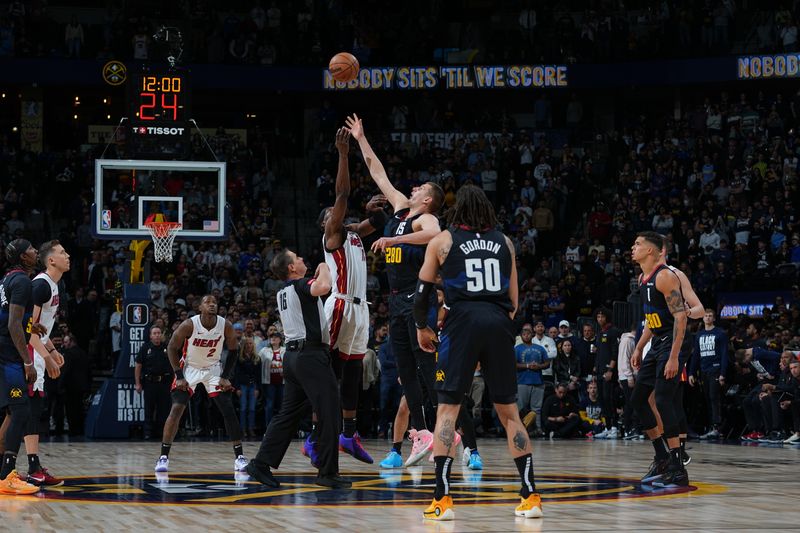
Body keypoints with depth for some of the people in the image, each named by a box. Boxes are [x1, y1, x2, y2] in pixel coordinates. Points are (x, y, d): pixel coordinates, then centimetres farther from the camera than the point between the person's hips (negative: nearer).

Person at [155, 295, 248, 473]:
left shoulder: (226, 326, -18)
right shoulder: (189, 325, -24)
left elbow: (232, 351, -2)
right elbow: (172, 348, -11)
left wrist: (225, 376, -10)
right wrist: (179, 376, -15)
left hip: (214, 369, 2)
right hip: (189, 368, -2)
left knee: (228, 410, -8)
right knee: (176, 409, -14)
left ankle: (239, 456, -1)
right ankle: (163, 457, -7)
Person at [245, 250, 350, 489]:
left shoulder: (282, 292, 16)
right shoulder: (302, 284, -10)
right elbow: (323, 287, -32)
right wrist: (324, 268, -11)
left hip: (292, 354, 9)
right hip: (312, 355, -9)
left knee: (288, 413, 12)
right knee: (328, 413, -3)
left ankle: (261, 464, 7)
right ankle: (328, 472, -1)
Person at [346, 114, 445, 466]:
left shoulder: (425, 219, -8)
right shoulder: (401, 207, 15)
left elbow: (435, 234, -33)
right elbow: (378, 174, 24)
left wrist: (393, 239, -26)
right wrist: (360, 140, 26)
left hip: (418, 299, -9)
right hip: (397, 301, 9)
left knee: (427, 365, -12)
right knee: (406, 371, 6)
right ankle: (420, 434, 7)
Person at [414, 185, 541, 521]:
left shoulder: (442, 241, 8)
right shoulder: (504, 242, 15)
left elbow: (423, 291, 11)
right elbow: (514, 299, 15)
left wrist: (422, 328, 27)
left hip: (463, 323, -3)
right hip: (499, 323, 3)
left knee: (447, 407, 1)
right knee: (508, 410, 9)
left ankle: (442, 499, -8)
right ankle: (530, 496, 7)